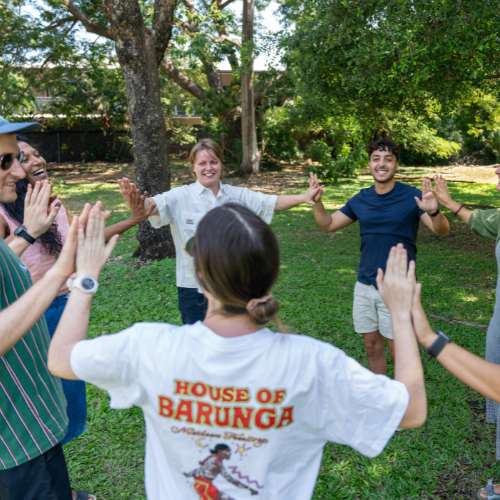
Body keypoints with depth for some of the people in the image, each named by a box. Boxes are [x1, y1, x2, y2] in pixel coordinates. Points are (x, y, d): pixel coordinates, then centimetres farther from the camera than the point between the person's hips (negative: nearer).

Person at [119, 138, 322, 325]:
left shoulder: (238, 195, 4)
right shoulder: (181, 197, -6)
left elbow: (274, 202, -1)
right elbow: (153, 206, -22)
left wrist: (302, 197, -17)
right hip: (194, 287, -3)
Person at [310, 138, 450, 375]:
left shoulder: (411, 197, -8)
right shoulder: (361, 199, 5)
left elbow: (441, 231, -18)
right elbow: (328, 224, 10)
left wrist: (433, 211, -40)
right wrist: (317, 201, -8)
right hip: (365, 285, 4)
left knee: (398, 351, 3)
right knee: (372, 347, 14)